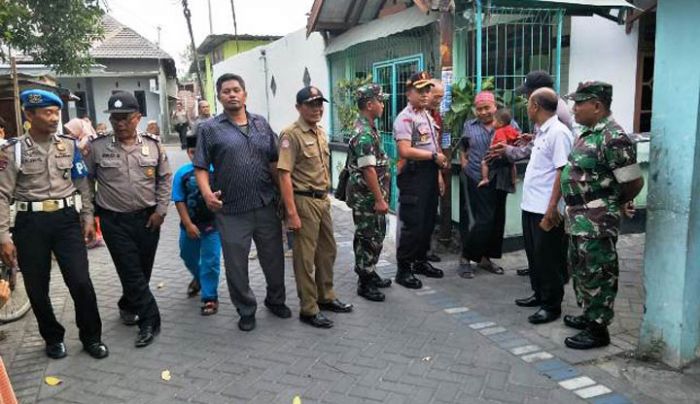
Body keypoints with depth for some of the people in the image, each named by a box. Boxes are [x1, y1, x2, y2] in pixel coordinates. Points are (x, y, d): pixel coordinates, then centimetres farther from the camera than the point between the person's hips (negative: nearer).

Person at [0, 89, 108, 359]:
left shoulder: (69, 145, 3)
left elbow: (82, 185, 10)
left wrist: (88, 218, 8)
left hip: (67, 219, 1)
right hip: (30, 224, -1)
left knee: (81, 282, -3)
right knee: (37, 288, 10)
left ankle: (91, 337, 18)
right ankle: (53, 337, 33)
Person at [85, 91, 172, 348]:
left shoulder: (153, 146, 1)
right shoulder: (97, 147, -3)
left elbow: (165, 179, 6)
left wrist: (160, 210, -1)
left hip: (148, 218, 2)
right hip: (114, 221, -2)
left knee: (143, 270, 13)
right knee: (131, 272, -3)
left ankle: (128, 306, 37)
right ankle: (150, 320, 7)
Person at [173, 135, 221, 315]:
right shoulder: (182, 173, -7)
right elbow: (179, 201, -6)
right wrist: (188, 224, -10)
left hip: (212, 224, -4)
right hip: (190, 225, 4)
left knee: (210, 261, 0)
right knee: (188, 257, 25)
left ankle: (210, 297, 14)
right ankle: (198, 278, 54)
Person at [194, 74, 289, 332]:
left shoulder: (261, 124, 10)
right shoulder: (209, 129, -1)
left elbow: (274, 162, 12)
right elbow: (200, 167, -3)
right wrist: (207, 193, -20)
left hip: (267, 206, 3)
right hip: (232, 211, -3)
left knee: (274, 257, 15)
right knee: (236, 265, 8)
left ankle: (276, 299, 37)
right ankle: (246, 310, 28)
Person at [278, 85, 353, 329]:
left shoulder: (320, 132, 11)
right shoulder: (291, 135, -15)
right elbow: (284, 175, -20)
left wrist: (325, 196, 16)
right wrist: (292, 213, -23)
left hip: (323, 199, 9)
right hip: (304, 201, -9)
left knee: (327, 251, 18)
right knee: (305, 257, 2)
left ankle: (326, 297, 35)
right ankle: (308, 309, 15)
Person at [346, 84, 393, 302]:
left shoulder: (368, 128, 12)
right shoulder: (364, 134, -20)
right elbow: (368, 170, -24)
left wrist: (381, 197, 19)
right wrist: (379, 199, -23)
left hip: (373, 196, 10)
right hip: (367, 197, -10)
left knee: (376, 236, 18)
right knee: (368, 239, 0)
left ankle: (370, 273, 31)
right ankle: (364, 284, 12)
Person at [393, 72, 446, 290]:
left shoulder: (428, 116, 17)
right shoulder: (405, 118, -12)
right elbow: (405, 151, -23)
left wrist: (438, 168, 18)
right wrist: (434, 156, -16)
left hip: (430, 174, 9)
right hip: (413, 175, -9)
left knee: (428, 221, 15)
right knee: (412, 224, -6)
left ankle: (421, 261, 29)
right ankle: (403, 269, 4)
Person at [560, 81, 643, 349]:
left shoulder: (613, 138, -19)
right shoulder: (589, 133, 11)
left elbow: (634, 182, -17)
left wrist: (614, 205, -1)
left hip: (597, 222, -10)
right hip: (579, 218, 10)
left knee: (597, 273, 2)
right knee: (580, 268, 20)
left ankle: (598, 329, 16)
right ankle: (589, 316, 36)